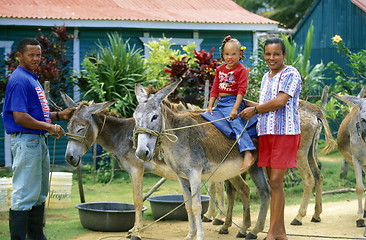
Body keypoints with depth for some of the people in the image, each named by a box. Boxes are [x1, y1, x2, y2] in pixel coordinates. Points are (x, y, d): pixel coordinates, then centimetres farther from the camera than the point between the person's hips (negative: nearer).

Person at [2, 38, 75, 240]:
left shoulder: (32, 79, 17)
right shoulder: (19, 80, -15)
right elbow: (20, 117, -22)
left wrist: (59, 115, 10)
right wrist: (50, 127, -17)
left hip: (38, 140, 11)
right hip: (25, 141, -11)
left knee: (39, 193, 16)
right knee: (25, 194, -8)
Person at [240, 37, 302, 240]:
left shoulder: (290, 74, -5)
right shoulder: (266, 77, 20)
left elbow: (280, 101, -16)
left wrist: (255, 109, -6)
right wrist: (247, 103, 15)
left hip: (285, 132, -8)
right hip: (265, 133, 8)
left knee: (276, 181, -11)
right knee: (273, 183, 7)